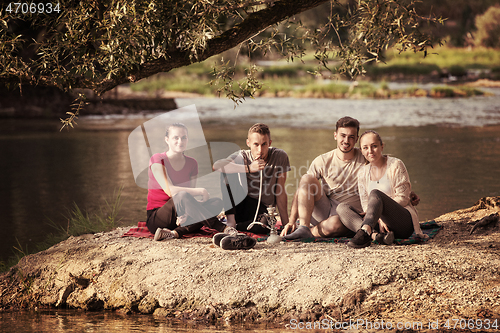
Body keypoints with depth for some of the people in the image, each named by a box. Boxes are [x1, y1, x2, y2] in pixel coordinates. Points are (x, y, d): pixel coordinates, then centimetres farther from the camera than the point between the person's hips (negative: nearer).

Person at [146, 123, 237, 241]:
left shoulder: (192, 164, 10)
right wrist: (201, 191, -19)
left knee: (217, 203, -18)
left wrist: (186, 214, -21)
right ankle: (222, 228, -33)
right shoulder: (158, 159, -7)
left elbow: (191, 196, 1)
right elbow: (170, 190, -19)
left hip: (180, 218, 6)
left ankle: (176, 232, -36)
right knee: (183, 195, -35)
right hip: (156, 219, -6)